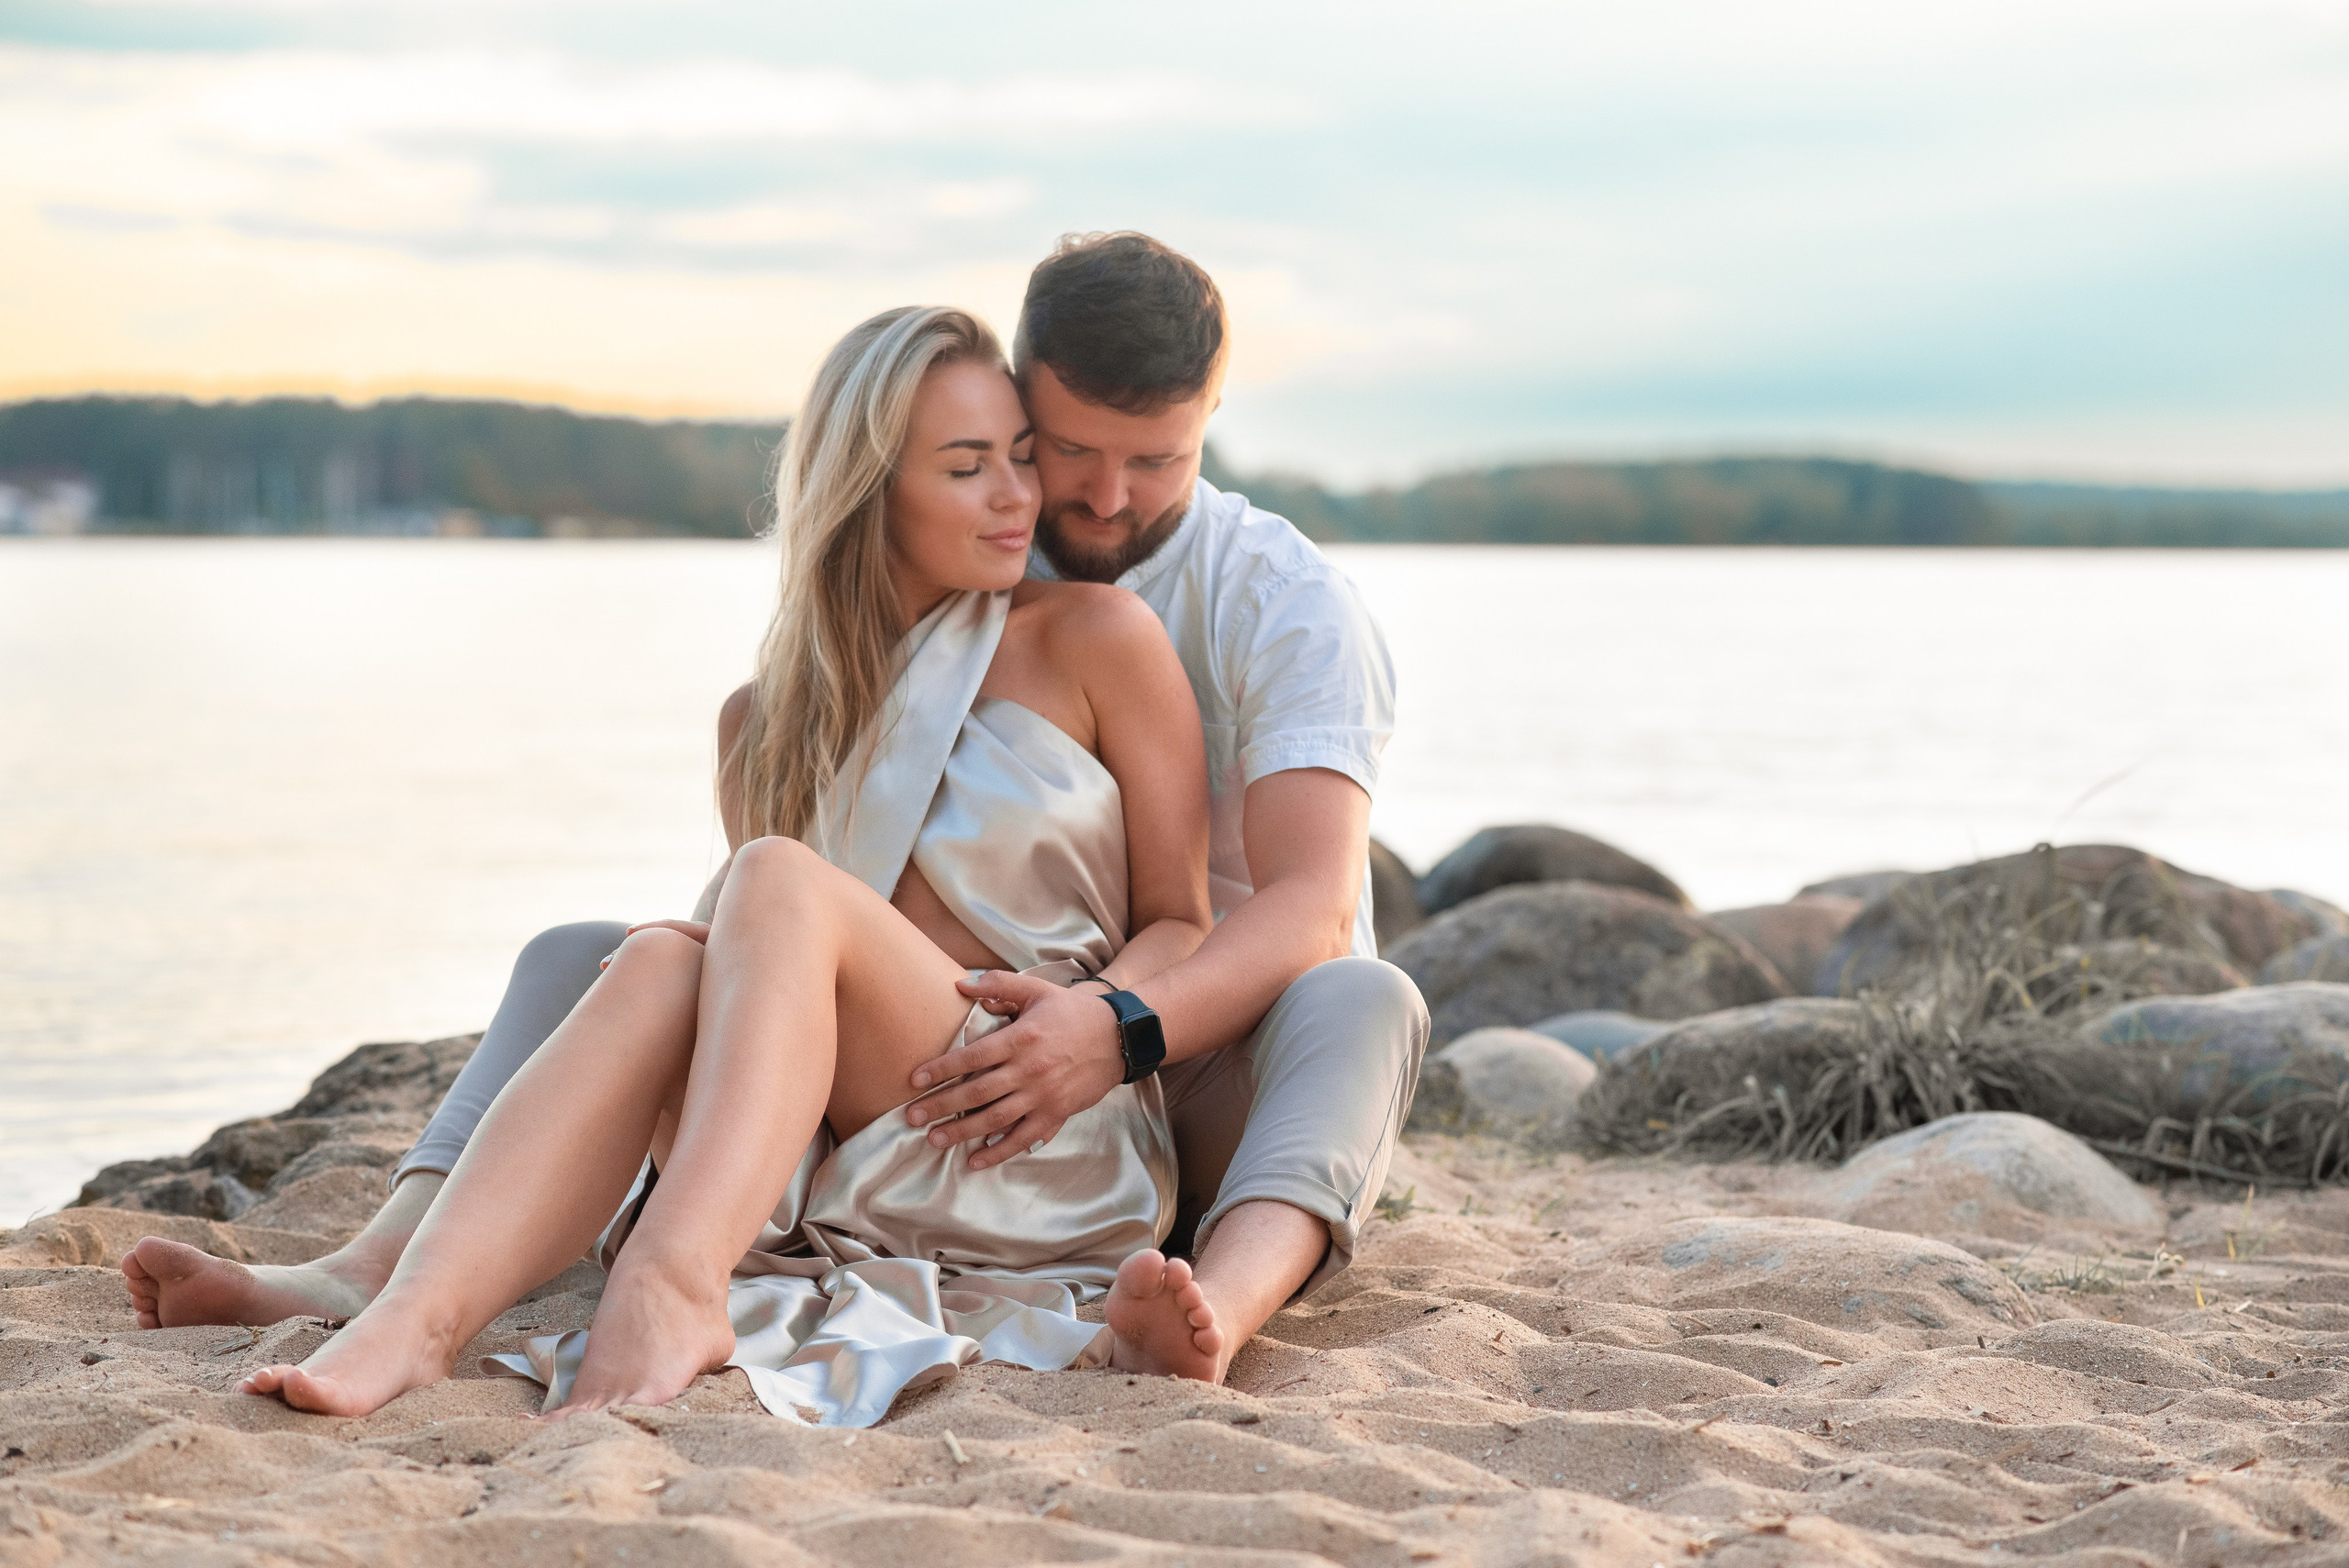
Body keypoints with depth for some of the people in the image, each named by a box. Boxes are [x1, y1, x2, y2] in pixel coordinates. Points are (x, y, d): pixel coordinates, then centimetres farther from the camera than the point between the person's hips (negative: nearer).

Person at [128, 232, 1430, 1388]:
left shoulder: (1284, 604, -10)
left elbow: (1309, 907, -25)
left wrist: (1121, 1027, -44)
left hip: (1206, 1072, -4)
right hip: (974, 1056, 4)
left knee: (1363, 1005, -38)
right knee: (580, 960, -6)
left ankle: (1217, 1306, -66)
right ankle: (374, 1274, -30)